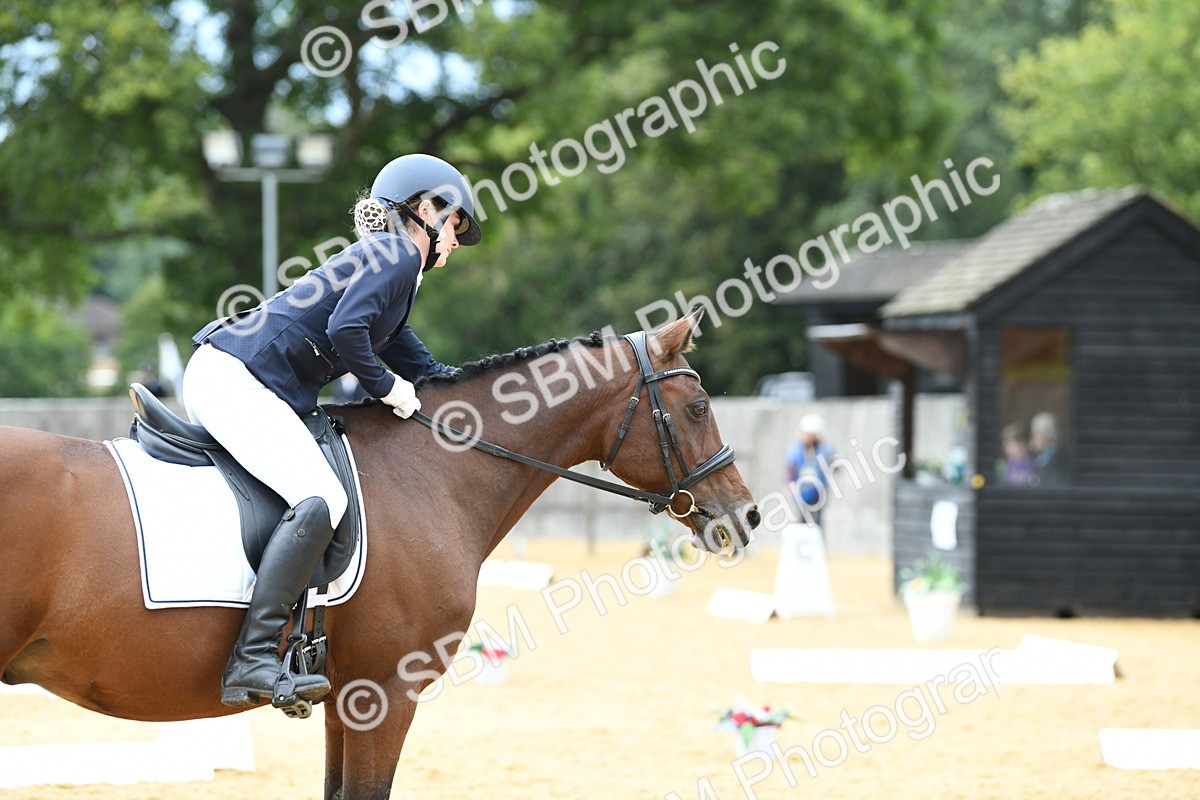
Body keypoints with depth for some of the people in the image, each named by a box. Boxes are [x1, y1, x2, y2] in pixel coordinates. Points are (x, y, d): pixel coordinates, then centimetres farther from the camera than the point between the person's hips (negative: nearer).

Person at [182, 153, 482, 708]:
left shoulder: (389, 261, 26)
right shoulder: (398, 254, -4)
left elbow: (424, 372, 30)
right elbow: (344, 330, -19)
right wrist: (388, 388, -5)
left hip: (224, 381, 11)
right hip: (233, 378, -11)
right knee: (321, 499, -24)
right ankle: (252, 661, -34)